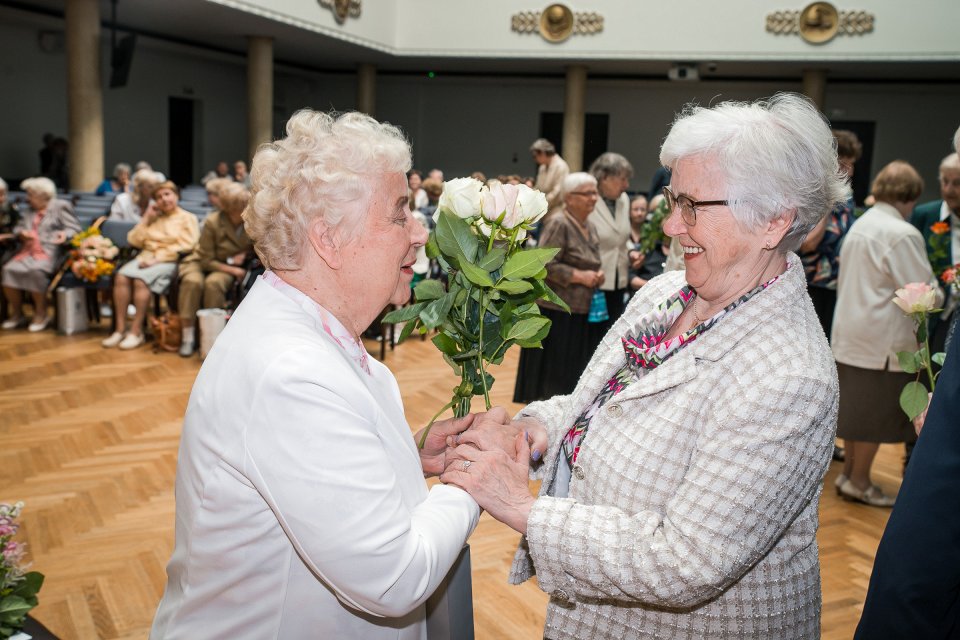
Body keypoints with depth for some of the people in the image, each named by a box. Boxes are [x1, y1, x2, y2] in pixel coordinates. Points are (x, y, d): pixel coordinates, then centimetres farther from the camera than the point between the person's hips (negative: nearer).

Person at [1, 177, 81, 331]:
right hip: (27, 251, 6)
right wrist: (21, 233, 0)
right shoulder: (28, 211, 25)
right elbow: (17, 228, 24)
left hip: (49, 252, -6)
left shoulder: (60, 207, 7)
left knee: (35, 271, -34)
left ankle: (41, 314, -17)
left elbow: (75, 228, 0)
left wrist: (65, 234, -21)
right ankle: (17, 314, -5)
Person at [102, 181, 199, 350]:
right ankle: (120, 329, -25)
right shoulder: (154, 218, 25)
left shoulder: (188, 218, 9)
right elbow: (134, 241, 18)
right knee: (121, 276, -25)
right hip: (145, 258, 5)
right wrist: (146, 218, 12)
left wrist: (157, 259, -14)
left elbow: (185, 246, -6)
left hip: (169, 261, -5)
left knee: (140, 279, -33)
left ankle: (136, 331, -28)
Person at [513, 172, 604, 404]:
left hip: (581, 310, 9)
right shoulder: (557, 223, -14)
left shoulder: (589, 228, 13)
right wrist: (579, 276, -20)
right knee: (550, 370, -1)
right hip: (556, 310, -8)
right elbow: (545, 264, -20)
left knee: (573, 371, 13)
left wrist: (596, 275, 2)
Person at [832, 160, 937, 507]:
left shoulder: (860, 225, 10)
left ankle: (849, 472, 25)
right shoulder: (902, 234, -16)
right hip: (883, 339, -8)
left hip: (849, 331, 8)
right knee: (877, 410, 3)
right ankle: (859, 482, 13)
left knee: (854, 405, 15)